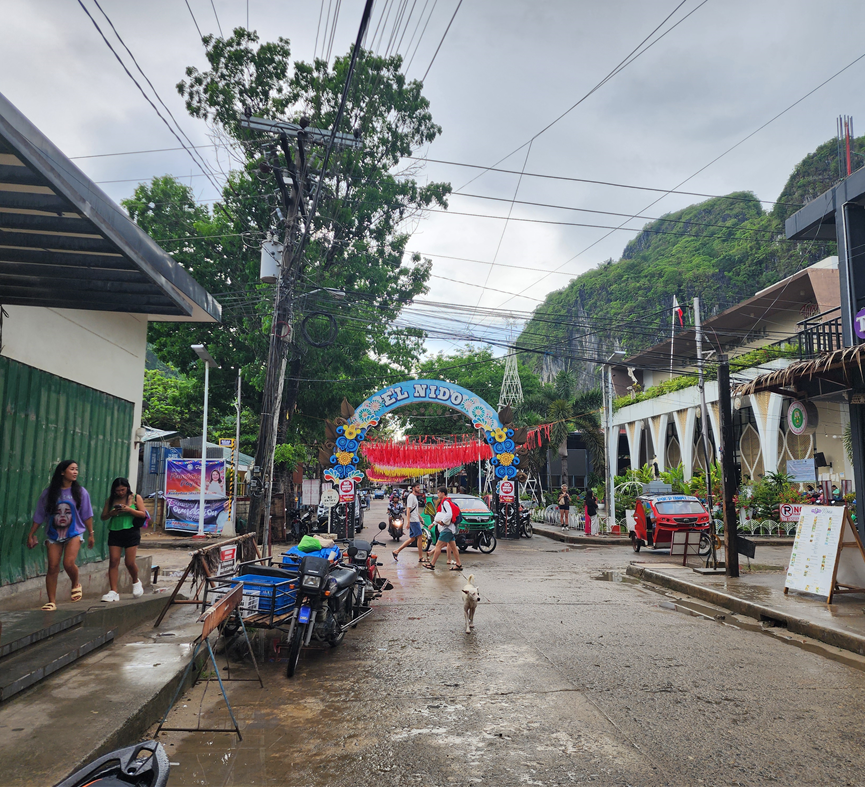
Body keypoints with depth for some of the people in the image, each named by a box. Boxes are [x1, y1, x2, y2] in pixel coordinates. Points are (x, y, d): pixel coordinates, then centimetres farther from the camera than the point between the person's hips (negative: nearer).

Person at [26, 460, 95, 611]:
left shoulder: (80, 492, -2)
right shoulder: (49, 492, -2)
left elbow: (87, 515, 2)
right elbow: (39, 515, 4)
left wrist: (91, 533, 1)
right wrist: (31, 535, 5)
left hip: (74, 533, -1)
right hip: (53, 535, 1)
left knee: (68, 563, -18)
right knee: (53, 567, -1)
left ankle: (76, 585, 12)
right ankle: (52, 601, 9)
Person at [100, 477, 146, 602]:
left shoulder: (136, 498, 3)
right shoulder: (110, 500, 10)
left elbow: (143, 514, -2)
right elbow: (103, 517, 10)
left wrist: (129, 510, -16)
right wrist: (111, 513, -11)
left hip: (131, 532, -2)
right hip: (115, 532, 3)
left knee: (130, 562, -4)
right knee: (113, 561, -6)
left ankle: (136, 582, 26)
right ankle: (113, 592, -4)